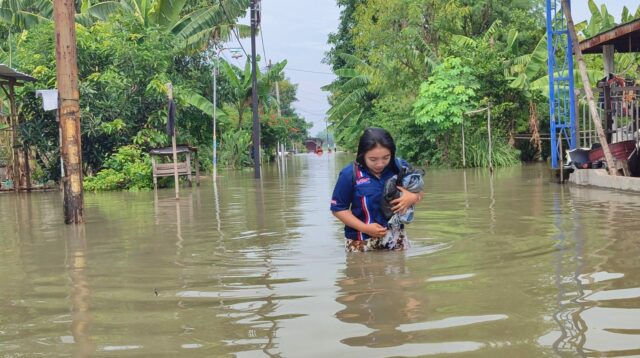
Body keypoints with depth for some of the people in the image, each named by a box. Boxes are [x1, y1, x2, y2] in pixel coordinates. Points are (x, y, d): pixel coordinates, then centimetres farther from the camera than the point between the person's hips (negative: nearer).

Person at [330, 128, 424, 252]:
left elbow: (419, 191, 7)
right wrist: (365, 228, -18)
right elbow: (338, 208, -7)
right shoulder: (350, 174, -14)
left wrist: (413, 197, -17)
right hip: (361, 242, -2)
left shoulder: (400, 167, -6)